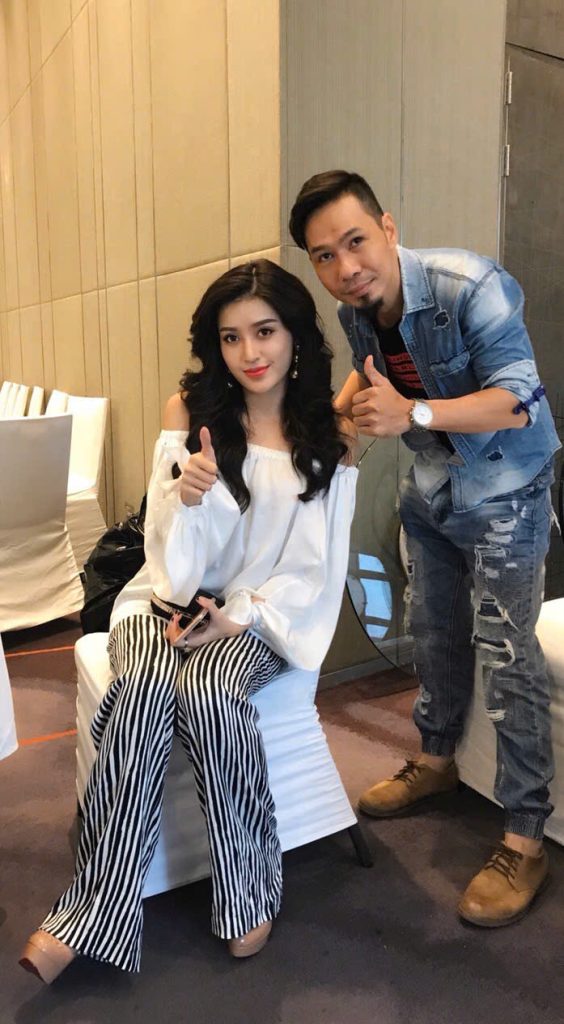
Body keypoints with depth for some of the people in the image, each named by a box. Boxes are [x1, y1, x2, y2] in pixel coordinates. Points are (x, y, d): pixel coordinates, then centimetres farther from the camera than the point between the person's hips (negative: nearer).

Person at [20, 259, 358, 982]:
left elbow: (314, 568, -1)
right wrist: (185, 492, -24)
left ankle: (246, 895, -9)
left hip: (260, 614, 0)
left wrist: (240, 617, -14)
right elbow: (176, 559, -3)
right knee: (146, 689, -31)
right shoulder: (189, 408, -1)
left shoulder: (331, 434, -1)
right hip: (171, 598, 1)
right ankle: (90, 916, -17)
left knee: (208, 693, -31)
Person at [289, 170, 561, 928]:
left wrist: (413, 413, -41)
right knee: (434, 631, 19)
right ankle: (437, 761, 41)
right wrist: (343, 406, -6)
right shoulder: (357, 311, -5)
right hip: (430, 488, 7)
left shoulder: (472, 287, -26)